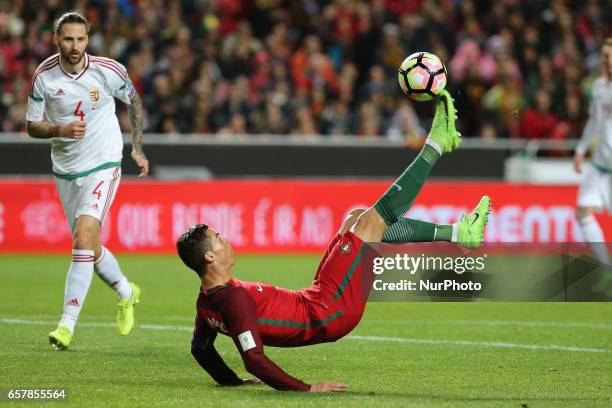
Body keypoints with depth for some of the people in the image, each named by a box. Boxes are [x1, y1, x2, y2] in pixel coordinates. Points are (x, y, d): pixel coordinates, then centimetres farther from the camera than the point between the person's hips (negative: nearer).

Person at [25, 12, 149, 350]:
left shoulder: (108, 71, -12)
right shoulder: (43, 77, -9)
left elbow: (133, 100, 8)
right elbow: (32, 126, -1)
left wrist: (137, 148, 7)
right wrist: (60, 129, -21)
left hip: (102, 166, -3)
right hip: (65, 170, 3)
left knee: (83, 240, -19)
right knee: (89, 247, 12)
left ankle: (67, 324, -19)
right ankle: (126, 293, 41)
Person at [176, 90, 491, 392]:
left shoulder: (206, 303, -3)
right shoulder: (234, 299, -31)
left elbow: (200, 348, 11)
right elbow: (253, 359, -37)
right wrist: (306, 389, -36)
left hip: (314, 300, 10)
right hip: (329, 315, -10)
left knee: (358, 218, 17)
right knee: (372, 221, -8)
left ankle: (459, 233, 21)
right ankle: (437, 142, 5)